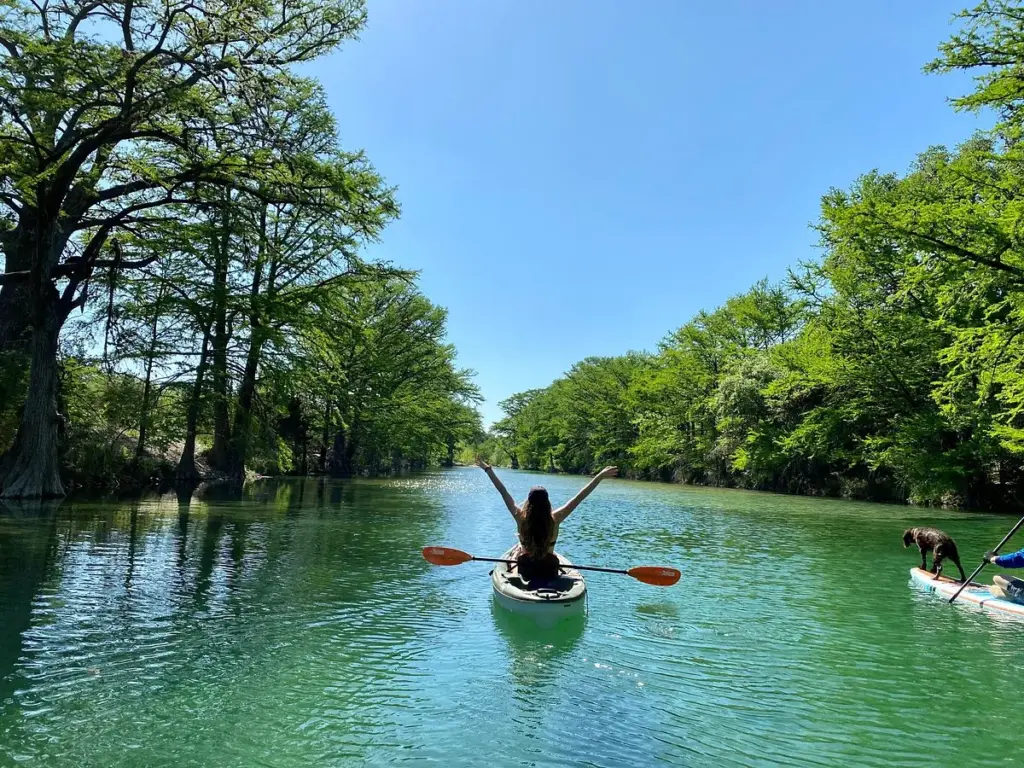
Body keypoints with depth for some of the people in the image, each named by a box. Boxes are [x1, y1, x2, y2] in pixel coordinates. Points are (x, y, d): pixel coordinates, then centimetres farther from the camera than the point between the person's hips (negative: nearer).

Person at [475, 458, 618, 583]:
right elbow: (579, 497, -18)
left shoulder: (521, 517, -20)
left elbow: (504, 492, -12)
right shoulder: (554, 520, -21)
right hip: (549, 571, 0)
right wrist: (600, 476, -15)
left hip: (525, 570, 0)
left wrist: (488, 469, -4)